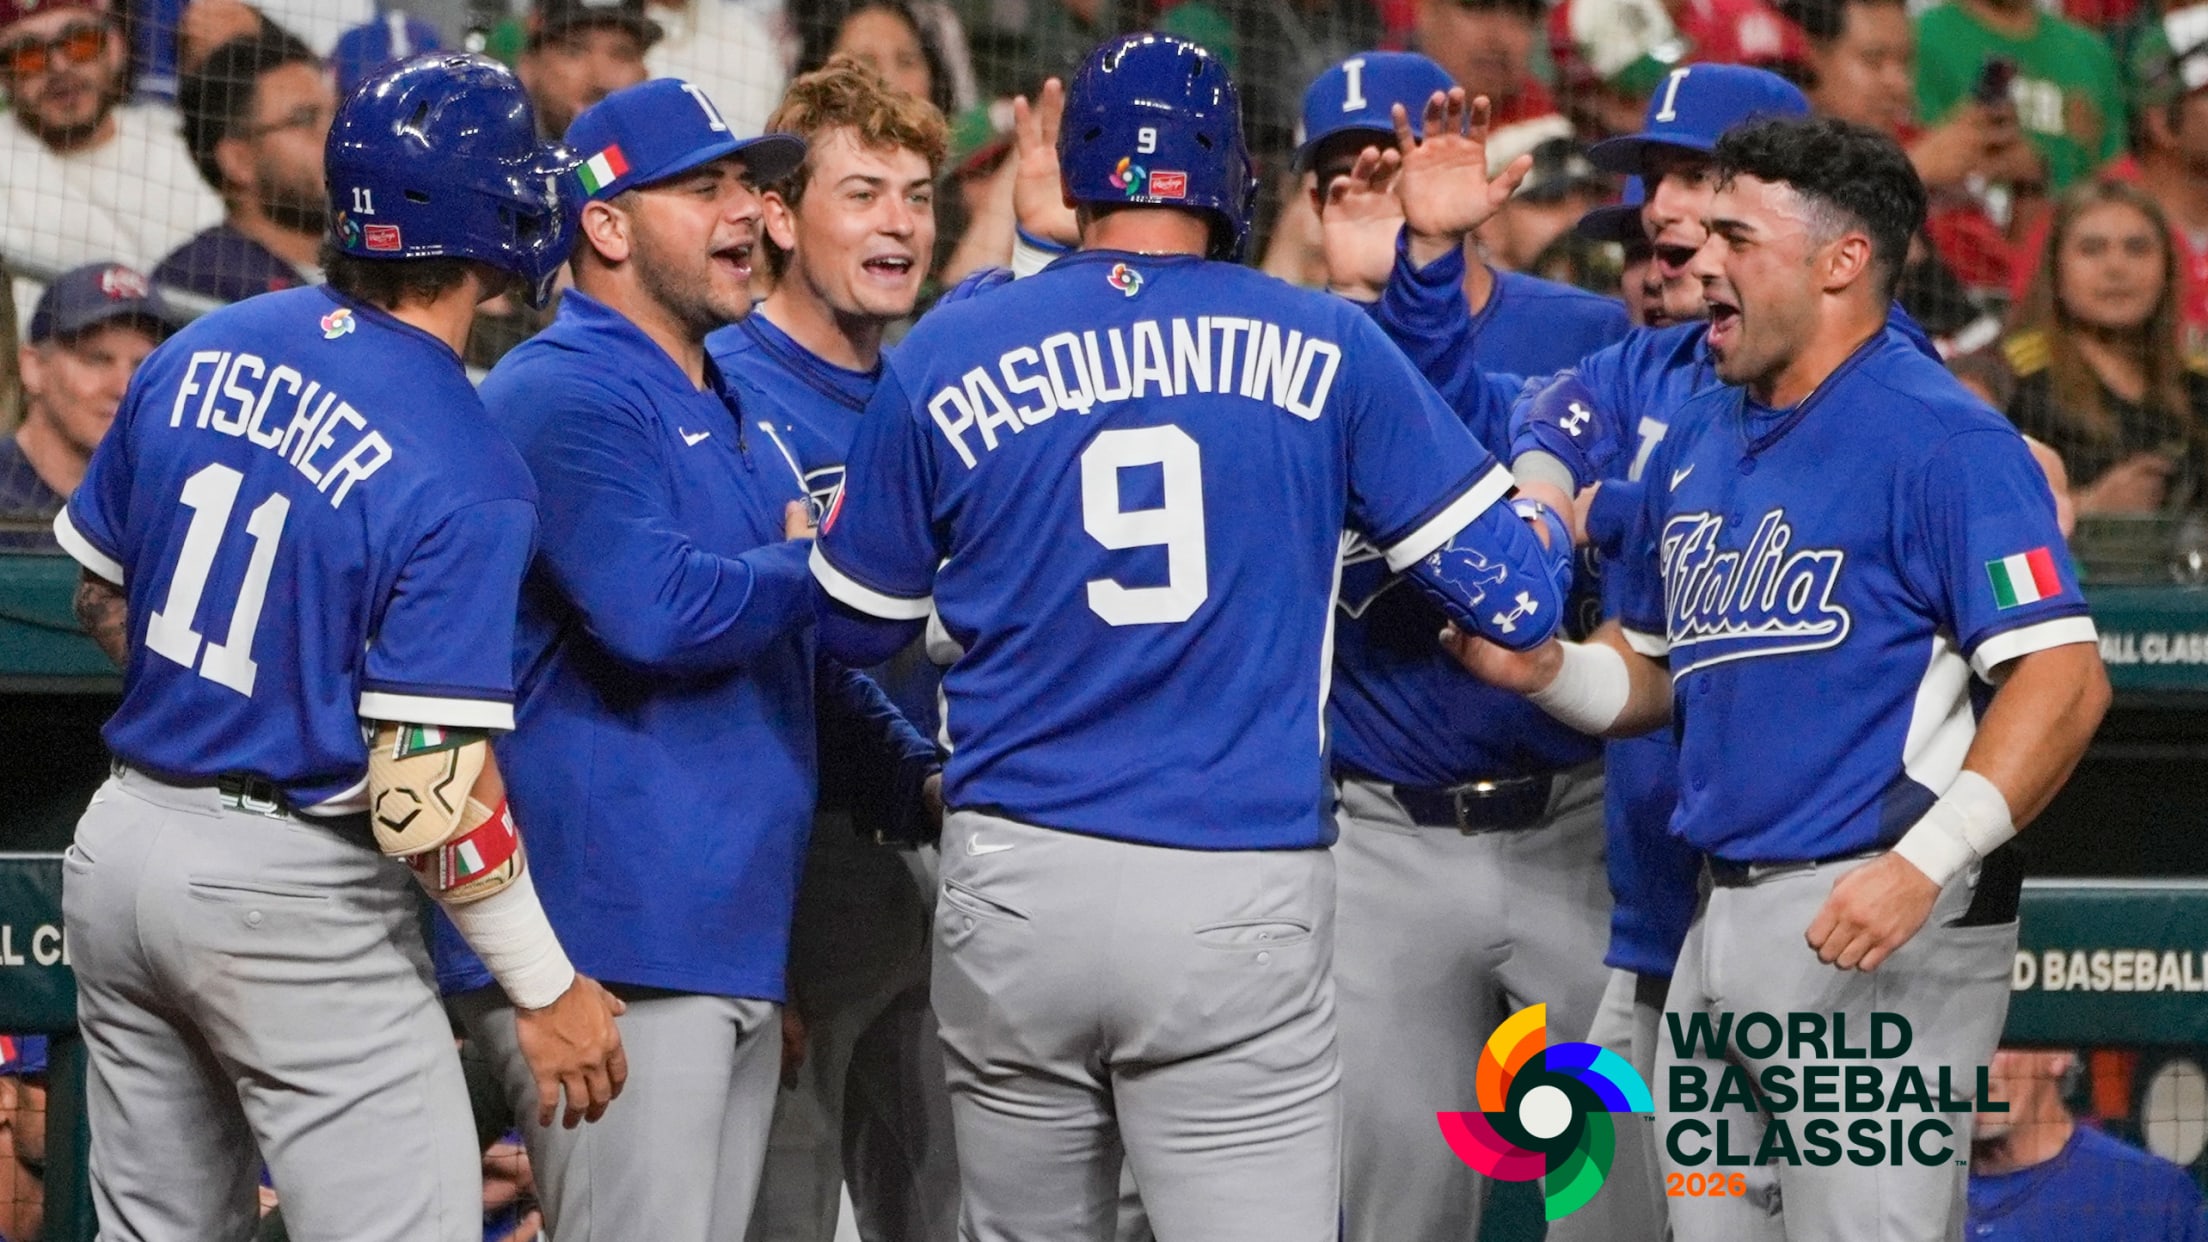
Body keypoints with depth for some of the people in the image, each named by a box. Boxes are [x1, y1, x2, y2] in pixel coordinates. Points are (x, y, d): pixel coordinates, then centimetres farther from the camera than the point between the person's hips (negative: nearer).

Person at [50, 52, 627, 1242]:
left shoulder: (198, 354, 1)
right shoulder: (461, 476, -19)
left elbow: (102, 601, 13)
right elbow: (429, 796, -21)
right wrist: (547, 990, -11)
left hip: (125, 836, 7)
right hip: (292, 897, -7)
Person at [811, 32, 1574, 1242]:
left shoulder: (946, 360, 2)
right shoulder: (1324, 349, 0)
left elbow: (856, 628, 16)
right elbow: (1512, 597, 3)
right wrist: (1551, 517, 26)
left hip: (1014, 901, 2)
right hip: (1242, 908, -2)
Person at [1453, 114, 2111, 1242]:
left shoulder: (1941, 439, -10)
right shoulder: (1694, 441, 16)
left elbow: (2063, 680, -17)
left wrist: (1925, 864, -26)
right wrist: (1543, 672, 3)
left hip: (1882, 930, -8)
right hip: (1717, 925, 8)